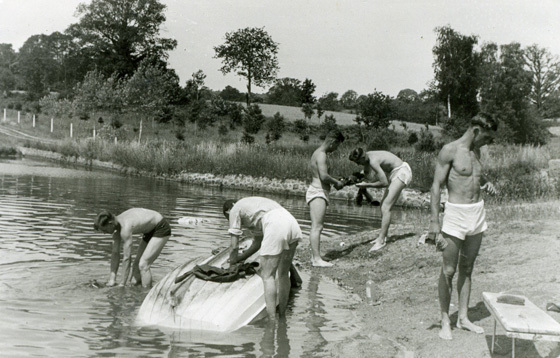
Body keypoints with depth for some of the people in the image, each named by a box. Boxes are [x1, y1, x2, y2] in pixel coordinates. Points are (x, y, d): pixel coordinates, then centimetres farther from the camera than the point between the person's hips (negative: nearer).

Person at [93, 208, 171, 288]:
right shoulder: (116, 223, -6)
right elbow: (115, 253, -1)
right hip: (150, 230, 9)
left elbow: (126, 258, -30)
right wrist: (112, 279, -1)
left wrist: (122, 284, -24)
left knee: (143, 265, -18)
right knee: (136, 267, 7)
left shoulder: (125, 228, -32)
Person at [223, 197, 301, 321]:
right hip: (293, 223, 8)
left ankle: (272, 320, -7)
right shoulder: (253, 205, 39)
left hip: (276, 227, -8)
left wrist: (232, 263, 30)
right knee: (283, 274, 17)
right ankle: (282, 316, 23)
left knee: (267, 275, -2)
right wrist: (240, 258, 47)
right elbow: (257, 243, 41)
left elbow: (234, 245, 14)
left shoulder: (235, 210, 17)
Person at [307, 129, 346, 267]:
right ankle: (317, 259, -16)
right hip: (318, 193, -11)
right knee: (317, 227, -13)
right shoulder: (321, 155, -14)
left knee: (316, 227, 12)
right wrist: (337, 182, -9)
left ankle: (314, 256, 15)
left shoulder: (318, 153, 18)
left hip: (316, 192, 11)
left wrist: (335, 182, 13)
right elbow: (324, 176, -25)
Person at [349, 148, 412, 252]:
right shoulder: (367, 156, -1)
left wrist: (367, 185, -19)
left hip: (401, 172, -11)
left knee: (386, 207, -14)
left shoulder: (373, 161, -29)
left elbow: (384, 183, -28)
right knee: (383, 204, 15)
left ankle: (381, 241, -13)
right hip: (395, 172, 11)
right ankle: (383, 236, 22)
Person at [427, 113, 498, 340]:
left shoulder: (476, 151, 11)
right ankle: (445, 321, 10)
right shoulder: (449, 151, -11)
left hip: (477, 213, 7)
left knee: (467, 268, 13)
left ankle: (463, 318, 22)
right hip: (456, 213, -7)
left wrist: (486, 183, 6)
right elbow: (436, 186, -13)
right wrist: (434, 222, -19)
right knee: (448, 271, -2)